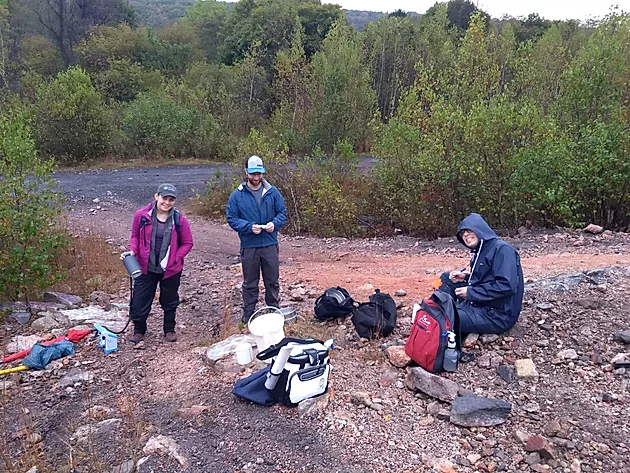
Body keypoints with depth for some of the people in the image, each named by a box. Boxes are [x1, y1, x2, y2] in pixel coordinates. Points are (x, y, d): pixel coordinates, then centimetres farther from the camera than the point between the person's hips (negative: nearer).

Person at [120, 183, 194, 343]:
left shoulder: (179, 220, -9)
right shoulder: (142, 215, -8)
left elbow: (187, 243, -1)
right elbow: (135, 236, 6)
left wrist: (175, 258, -12)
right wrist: (132, 251, -11)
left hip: (171, 270, 0)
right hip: (146, 268, 0)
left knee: (170, 302, 16)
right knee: (140, 301, 6)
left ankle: (169, 330, 36)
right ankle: (139, 331, 30)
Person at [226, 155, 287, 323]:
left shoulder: (272, 192, 0)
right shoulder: (237, 196, -4)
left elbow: (282, 212, 5)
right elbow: (231, 218, -4)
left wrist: (275, 223, -16)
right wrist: (249, 227, -19)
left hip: (270, 244, 2)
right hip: (249, 246, -1)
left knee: (273, 281, 14)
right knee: (250, 283, 12)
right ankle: (248, 314, 26)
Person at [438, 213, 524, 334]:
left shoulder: (502, 249, -17)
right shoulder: (480, 251, 10)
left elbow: (507, 286, -28)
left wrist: (471, 292, -20)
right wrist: (465, 277, 2)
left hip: (497, 315, -10)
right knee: (446, 278, 9)